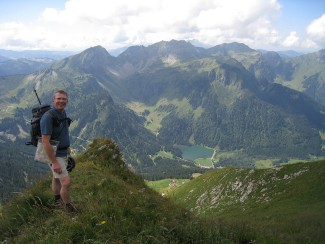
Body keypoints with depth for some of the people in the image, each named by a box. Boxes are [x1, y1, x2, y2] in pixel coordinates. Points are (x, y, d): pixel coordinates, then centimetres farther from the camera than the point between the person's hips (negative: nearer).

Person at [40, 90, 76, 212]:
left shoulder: (62, 112, 0)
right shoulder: (48, 117, -27)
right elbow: (45, 142, -27)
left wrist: (67, 146, 23)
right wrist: (54, 162, -26)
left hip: (62, 152, 9)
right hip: (54, 154, -8)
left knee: (57, 177, 26)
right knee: (66, 182, -8)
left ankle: (57, 199, 46)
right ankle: (69, 207, 13)